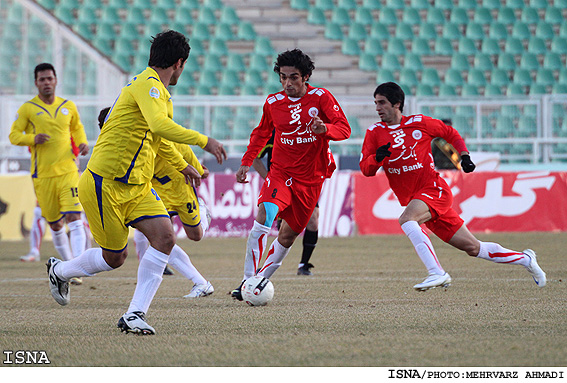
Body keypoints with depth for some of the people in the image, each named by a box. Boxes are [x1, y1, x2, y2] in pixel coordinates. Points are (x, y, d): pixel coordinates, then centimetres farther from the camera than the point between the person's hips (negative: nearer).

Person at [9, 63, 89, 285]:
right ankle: (69, 264, 25)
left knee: (74, 219, -16)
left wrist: (82, 143, 5)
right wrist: (32, 138, -16)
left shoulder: (68, 107, 8)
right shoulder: (28, 109, 1)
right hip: (42, 174, 0)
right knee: (55, 225, 5)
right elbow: (14, 135, 3)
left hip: (68, 171, 0)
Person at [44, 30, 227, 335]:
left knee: (165, 238, -12)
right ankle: (59, 270, 33)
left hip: (137, 186, 9)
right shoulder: (147, 84, -17)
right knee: (114, 257, 3)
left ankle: (134, 315, -10)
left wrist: (182, 165, 41)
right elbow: (159, 126, -36)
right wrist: (203, 141, -33)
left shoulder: (158, 91, 15)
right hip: (105, 184, -9)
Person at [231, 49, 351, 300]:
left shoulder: (321, 97, -6)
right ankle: (247, 281, -23)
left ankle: (261, 280, 20)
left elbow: (344, 128, -12)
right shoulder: (273, 103, 1)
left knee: (288, 236, 5)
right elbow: (261, 133, 19)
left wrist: (325, 129, -33)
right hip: (280, 173, 0)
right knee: (263, 218, -25)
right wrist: (246, 162, 11)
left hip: (311, 179, 0)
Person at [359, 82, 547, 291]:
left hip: (434, 189, -4)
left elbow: (451, 134, 13)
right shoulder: (375, 132, 6)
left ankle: (437, 273, -32)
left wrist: (465, 157, 1)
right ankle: (524, 258, 23)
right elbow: (365, 169, 1)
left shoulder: (418, 123, -2)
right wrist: (377, 157, -20)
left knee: (406, 219, -33)